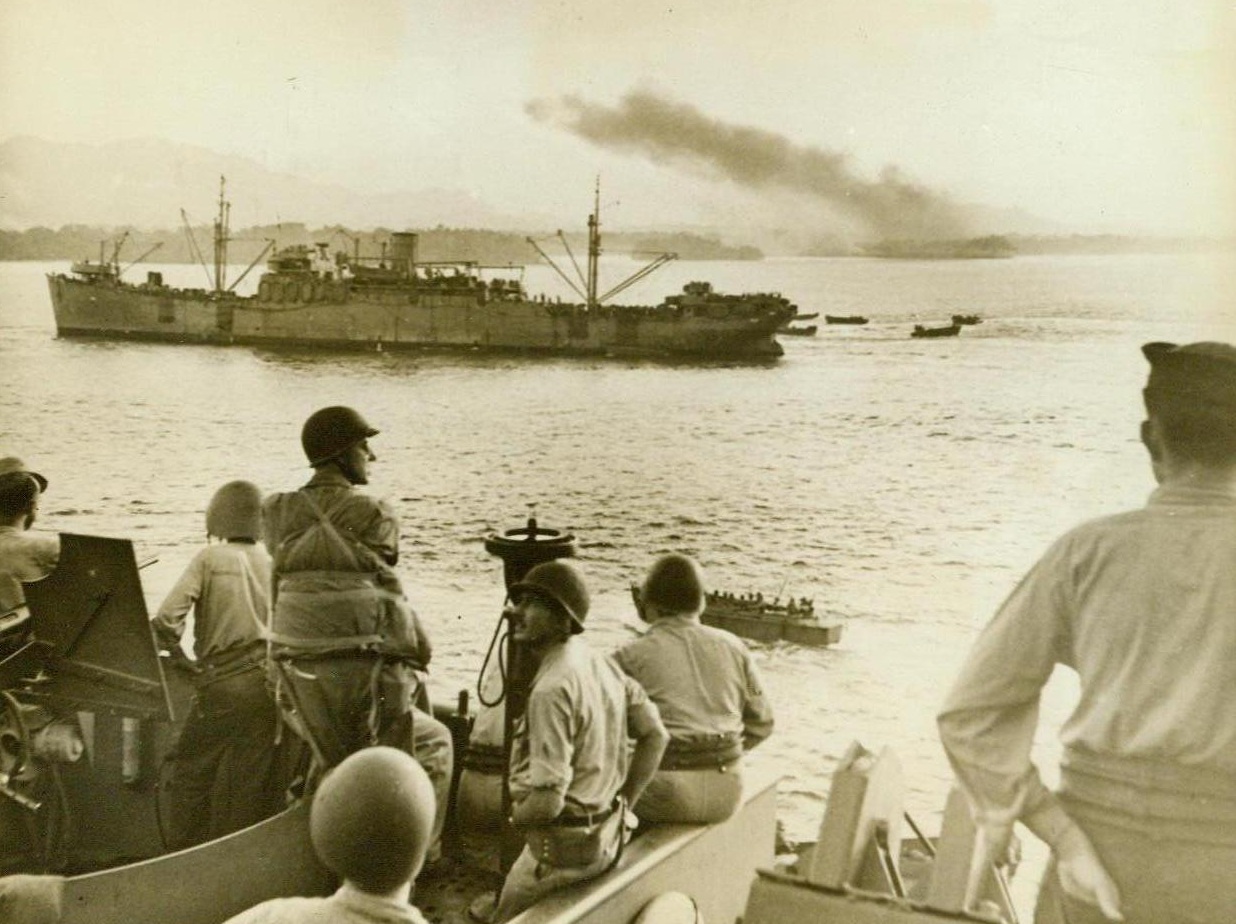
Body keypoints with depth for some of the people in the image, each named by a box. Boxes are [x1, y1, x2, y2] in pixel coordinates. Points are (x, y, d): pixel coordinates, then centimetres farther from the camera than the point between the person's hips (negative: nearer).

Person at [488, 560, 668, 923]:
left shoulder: (552, 689, -26)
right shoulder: (603, 665, 0)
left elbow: (548, 801, -28)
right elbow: (656, 736, 9)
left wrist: (515, 817, -7)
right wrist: (622, 802, 12)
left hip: (563, 844, -8)